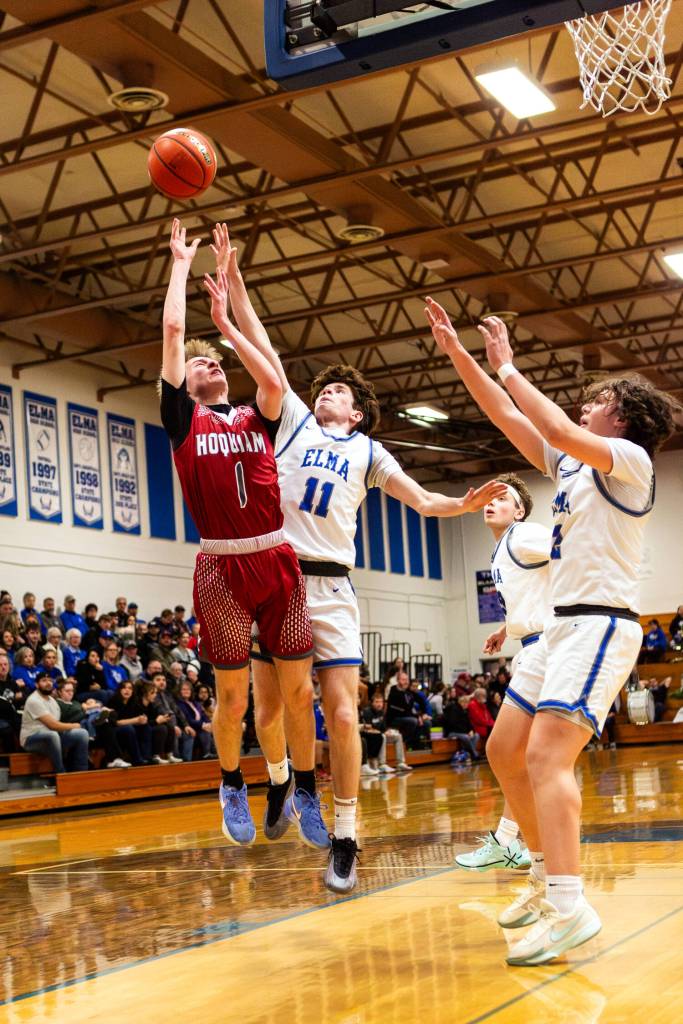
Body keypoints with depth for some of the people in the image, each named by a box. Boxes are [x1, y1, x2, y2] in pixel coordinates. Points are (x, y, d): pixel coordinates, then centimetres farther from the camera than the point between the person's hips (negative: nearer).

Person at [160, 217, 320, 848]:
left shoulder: (258, 420, 16)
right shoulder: (183, 420, 8)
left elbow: (275, 384, -6)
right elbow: (173, 331, 1)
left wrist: (226, 322, 5)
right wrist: (181, 264, 11)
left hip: (278, 561, 2)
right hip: (220, 568, -2)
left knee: (298, 690, 2)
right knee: (233, 696, 2)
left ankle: (305, 790, 17)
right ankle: (232, 786, 25)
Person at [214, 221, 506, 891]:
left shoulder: (367, 452, 16)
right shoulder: (293, 419, 16)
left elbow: (421, 500, 13)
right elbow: (263, 351, 10)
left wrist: (464, 504, -8)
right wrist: (233, 283, 5)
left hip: (330, 587, 0)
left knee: (342, 714, -7)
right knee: (269, 706, 0)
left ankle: (344, 838, 1)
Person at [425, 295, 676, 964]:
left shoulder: (631, 459, -4)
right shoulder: (569, 463, 19)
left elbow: (558, 429, -21)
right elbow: (510, 420, 20)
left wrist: (508, 367, -10)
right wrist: (455, 350, 17)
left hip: (600, 625, -9)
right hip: (563, 625, 9)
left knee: (546, 756, -24)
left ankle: (570, 906, -28)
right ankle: (547, 878, 20)